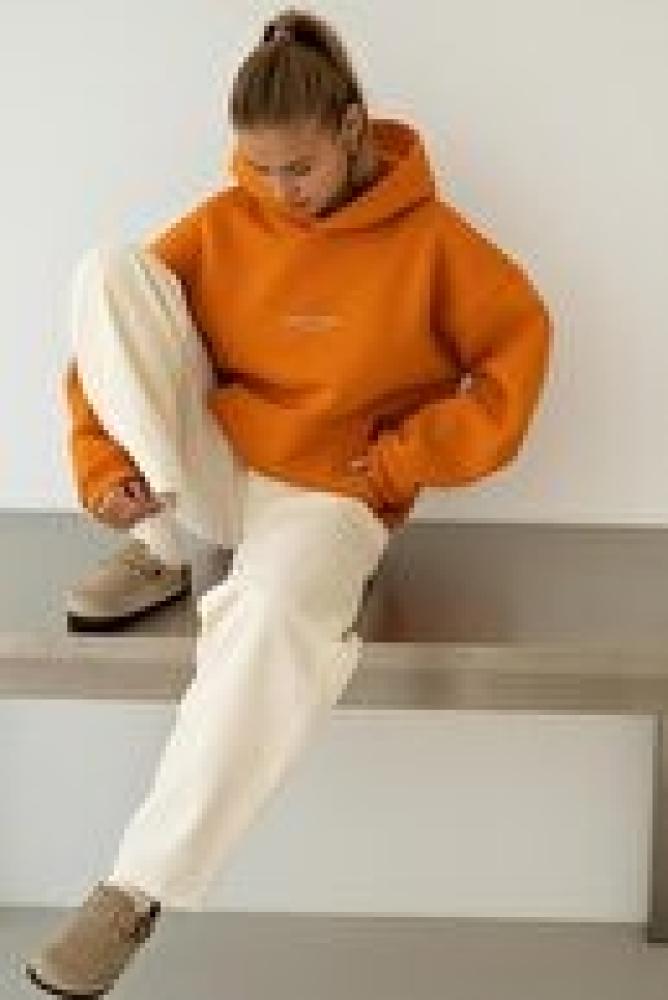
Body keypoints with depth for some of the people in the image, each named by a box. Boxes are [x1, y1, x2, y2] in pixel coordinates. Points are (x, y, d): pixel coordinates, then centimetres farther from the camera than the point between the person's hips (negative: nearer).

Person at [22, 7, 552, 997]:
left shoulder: (429, 238, -7)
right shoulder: (223, 222, 0)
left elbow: (517, 343, -4)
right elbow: (112, 325, 4)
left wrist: (398, 461, -9)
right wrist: (103, 465, -9)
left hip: (329, 496, -3)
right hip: (209, 466, 4)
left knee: (277, 609, -41)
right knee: (105, 269, -16)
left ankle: (140, 888, -28)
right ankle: (164, 546, -10)